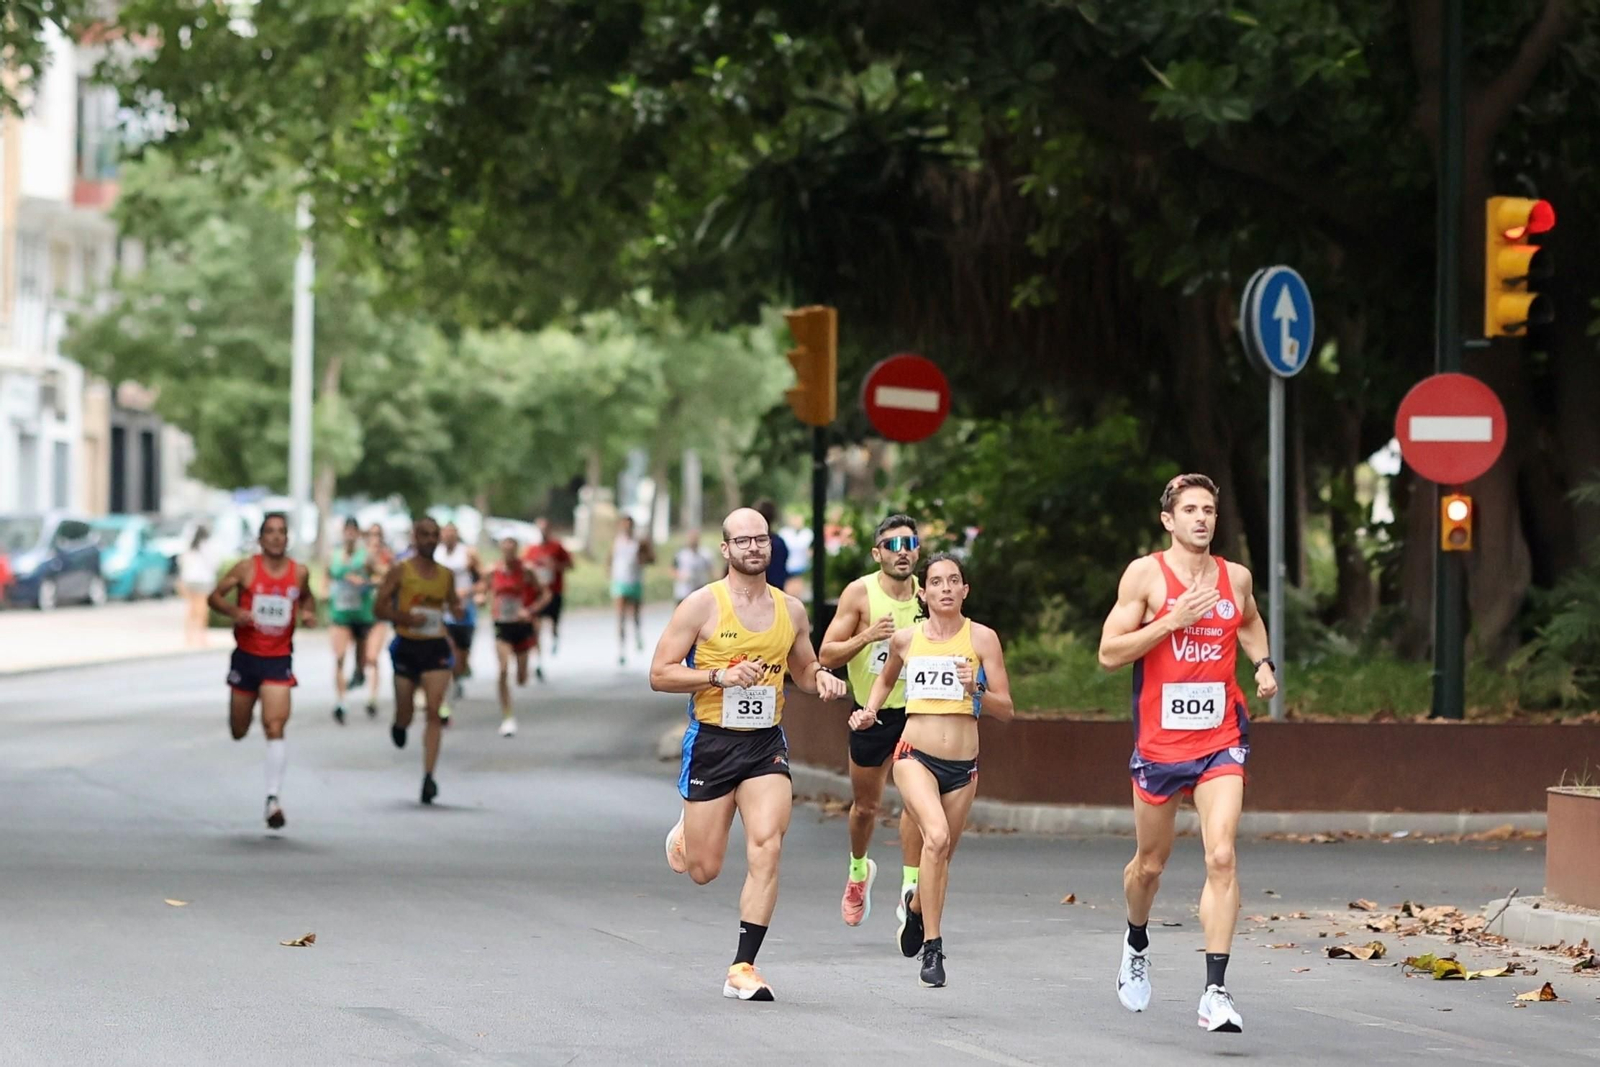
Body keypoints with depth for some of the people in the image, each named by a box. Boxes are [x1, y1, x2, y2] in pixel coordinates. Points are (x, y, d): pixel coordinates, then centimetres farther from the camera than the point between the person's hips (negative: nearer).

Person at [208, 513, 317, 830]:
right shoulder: (246, 569, -7)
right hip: (246, 657, 0)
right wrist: (234, 611, -21)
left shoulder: (299, 572, 0)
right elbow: (214, 597, -2)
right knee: (238, 731, 12)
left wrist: (308, 611, 0)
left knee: (275, 727, -15)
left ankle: (273, 798, -14)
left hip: (278, 660, 0)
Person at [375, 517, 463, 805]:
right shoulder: (399, 572, -2)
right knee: (405, 713, 6)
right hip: (407, 646, -1)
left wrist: (457, 609, -3)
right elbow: (380, 608, -4)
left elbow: (453, 604, 21)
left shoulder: (446, 575, 8)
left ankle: (428, 776, -12)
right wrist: (406, 618, -20)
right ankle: (399, 726, 46)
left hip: (436, 647, 1)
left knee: (434, 711, -11)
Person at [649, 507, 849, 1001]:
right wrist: (721, 676, -20)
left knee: (766, 848, -16)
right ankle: (685, 831, 43)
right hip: (710, 742, -2)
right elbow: (659, 674, -8)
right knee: (704, 870, 4)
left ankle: (743, 968, -10)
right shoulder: (702, 605, -7)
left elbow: (803, 670, 23)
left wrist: (822, 678, -1)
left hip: (766, 744, 3)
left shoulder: (791, 610, 7)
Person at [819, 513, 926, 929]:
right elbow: (826, 655, -11)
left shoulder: (927, 594, -2)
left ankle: (910, 890, -17)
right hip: (871, 711, 0)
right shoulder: (860, 593, -9)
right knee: (865, 805, 15)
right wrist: (867, 636, -26)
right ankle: (859, 870, 43)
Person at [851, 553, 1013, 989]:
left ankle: (916, 907, 48)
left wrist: (976, 690, -19)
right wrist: (870, 711, 9)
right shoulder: (905, 639, 3)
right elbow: (886, 679, 26)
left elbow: (1006, 710, -1)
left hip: (963, 765, 2)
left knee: (941, 855, 13)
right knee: (936, 837, -26)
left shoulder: (982, 638, -2)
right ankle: (933, 947, -22)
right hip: (915, 754, -2)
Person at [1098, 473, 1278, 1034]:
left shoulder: (1236, 577, 7)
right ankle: (1136, 944, 46)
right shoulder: (1145, 573, -4)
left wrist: (1263, 663, 11)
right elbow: (1109, 653, -9)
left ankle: (1215, 992, -18)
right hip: (1160, 738, -1)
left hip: (1221, 739, 1)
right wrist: (1174, 620, -17)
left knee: (1221, 856, -16)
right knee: (1151, 862, 14)